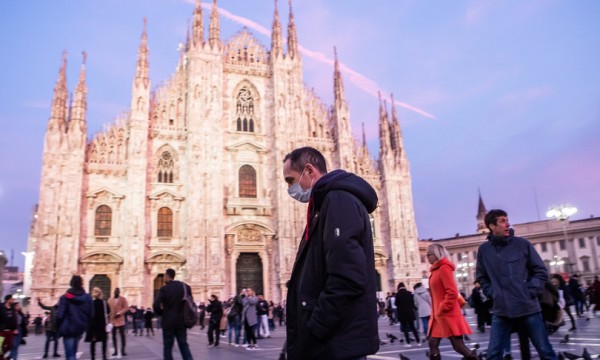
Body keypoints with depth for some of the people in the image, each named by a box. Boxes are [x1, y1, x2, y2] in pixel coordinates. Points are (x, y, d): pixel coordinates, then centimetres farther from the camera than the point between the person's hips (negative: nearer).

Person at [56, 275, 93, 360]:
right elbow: (91, 314, 1)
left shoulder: (65, 297, -11)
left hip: (68, 328, -4)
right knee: (73, 352, 23)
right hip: (80, 328, 4)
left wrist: (59, 328, 0)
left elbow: (60, 314, -14)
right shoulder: (87, 297, 0)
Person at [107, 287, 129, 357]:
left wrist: (119, 313, -17)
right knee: (113, 335, 5)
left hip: (120, 319, -3)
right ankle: (115, 350, 13)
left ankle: (123, 350, 3)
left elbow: (126, 308, -6)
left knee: (122, 335, -3)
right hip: (112, 320, 3)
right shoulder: (110, 300, 11)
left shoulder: (123, 299, 2)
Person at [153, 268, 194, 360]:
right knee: (184, 346, 10)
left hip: (168, 322, -4)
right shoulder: (186, 287, 4)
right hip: (182, 322, 4)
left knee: (168, 347, 7)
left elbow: (156, 305, -15)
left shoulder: (164, 288, -10)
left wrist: (161, 313, 4)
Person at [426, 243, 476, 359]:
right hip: (439, 315, 9)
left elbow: (452, 292, -21)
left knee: (458, 346, -3)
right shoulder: (436, 270, 15)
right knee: (433, 343, 6)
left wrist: (442, 308, -18)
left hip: (448, 315, -9)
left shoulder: (444, 268, -13)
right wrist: (436, 311, 15)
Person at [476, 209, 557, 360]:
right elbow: (481, 277, 14)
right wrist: (493, 294, 1)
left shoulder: (522, 244, 0)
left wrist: (530, 292, -7)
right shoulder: (484, 250, 3)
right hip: (501, 311, 1)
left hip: (529, 308, -1)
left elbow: (541, 271, 4)